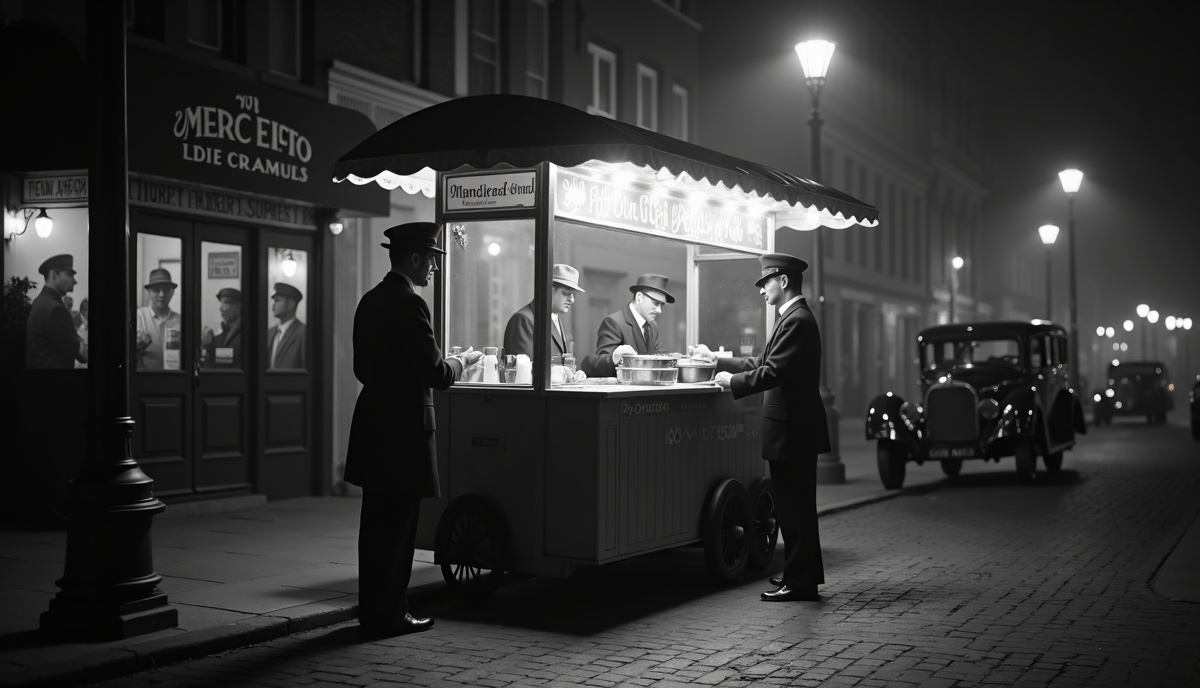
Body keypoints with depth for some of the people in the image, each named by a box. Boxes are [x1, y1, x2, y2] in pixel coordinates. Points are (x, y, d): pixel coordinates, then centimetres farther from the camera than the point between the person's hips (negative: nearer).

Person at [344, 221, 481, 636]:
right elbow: (436, 374, -18)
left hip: (373, 423, 9)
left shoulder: (370, 301, 11)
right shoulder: (409, 305, -17)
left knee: (377, 520, 15)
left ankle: (372, 608, 23)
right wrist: (462, 361, 2)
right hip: (404, 427, -9)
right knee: (399, 523, -1)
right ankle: (389, 614, 6)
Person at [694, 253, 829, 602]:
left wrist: (732, 381, -13)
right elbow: (763, 362, 18)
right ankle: (803, 574, 27)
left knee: (794, 508, -3)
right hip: (796, 428, 10)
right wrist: (718, 360, 15)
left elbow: (772, 373, -24)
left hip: (792, 430, -10)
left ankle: (799, 581, 3)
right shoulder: (794, 318, 15)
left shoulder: (797, 321, -18)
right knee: (797, 507, 17)